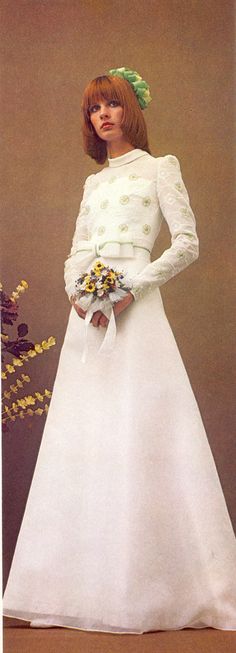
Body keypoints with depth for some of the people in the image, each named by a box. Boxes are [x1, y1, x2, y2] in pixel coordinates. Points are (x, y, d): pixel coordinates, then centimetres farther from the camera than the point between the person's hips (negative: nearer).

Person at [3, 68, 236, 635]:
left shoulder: (159, 168, 7)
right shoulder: (94, 182, 22)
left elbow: (188, 244, -2)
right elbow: (76, 253, 19)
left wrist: (132, 285, -13)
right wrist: (76, 290, -2)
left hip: (134, 310, -6)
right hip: (87, 314, 6)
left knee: (137, 434, -10)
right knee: (82, 439, 1)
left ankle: (149, 586, -3)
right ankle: (87, 583, 7)